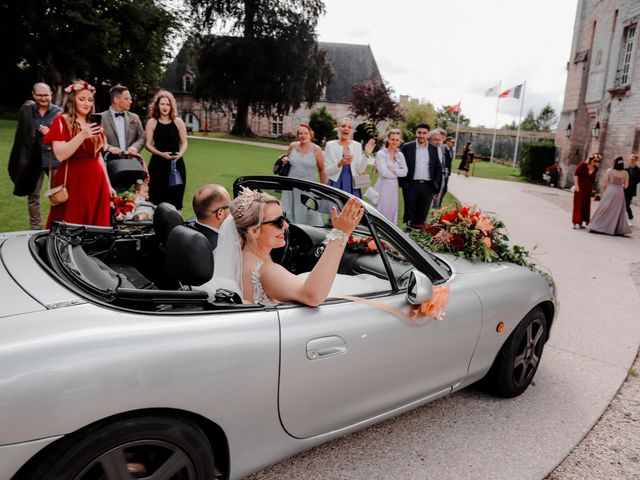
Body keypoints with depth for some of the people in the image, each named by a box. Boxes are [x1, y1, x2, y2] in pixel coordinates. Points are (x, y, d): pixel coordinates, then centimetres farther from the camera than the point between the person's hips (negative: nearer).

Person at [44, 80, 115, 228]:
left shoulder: (93, 124, 15)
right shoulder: (61, 121, -3)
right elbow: (60, 155, -15)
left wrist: (108, 184, 15)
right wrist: (82, 135, -25)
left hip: (96, 182, 5)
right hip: (74, 182, -5)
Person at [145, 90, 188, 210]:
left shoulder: (178, 122, 4)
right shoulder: (152, 122, 2)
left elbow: (184, 143, 7)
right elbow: (148, 144, 0)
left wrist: (180, 154, -13)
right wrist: (161, 154, -16)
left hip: (176, 163, 1)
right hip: (158, 163, -1)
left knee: (175, 196, 3)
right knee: (157, 197, 0)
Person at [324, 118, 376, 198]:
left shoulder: (357, 145, 6)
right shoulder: (330, 145, -1)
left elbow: (360, 170, 2)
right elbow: (327, 171, -5)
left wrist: (366, 154, -10)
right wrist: (340, 164, -22)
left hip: (353, 186, 2)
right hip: (336, 185, -2)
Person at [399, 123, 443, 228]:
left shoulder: (434, 149, 8)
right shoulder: (407, 147, 0)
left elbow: (438, 168, 10)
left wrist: (437, 187, 6)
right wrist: (403, 183, -6)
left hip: (427, 186, 2)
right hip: (411, 185, -2)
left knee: (423, 213, 6)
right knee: (409, 212, 4)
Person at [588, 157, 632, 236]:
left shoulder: (609, 171, -5)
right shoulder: (625, 173, 0)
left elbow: (605, 184, -2)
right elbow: (626, 185, 2)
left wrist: (602, 193, 9)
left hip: (609, 191, -2)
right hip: (620, 193, 2)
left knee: (604, 210, 4)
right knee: (617, 211, 11)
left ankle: (597, 227, 4)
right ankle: (620, 230, 14)